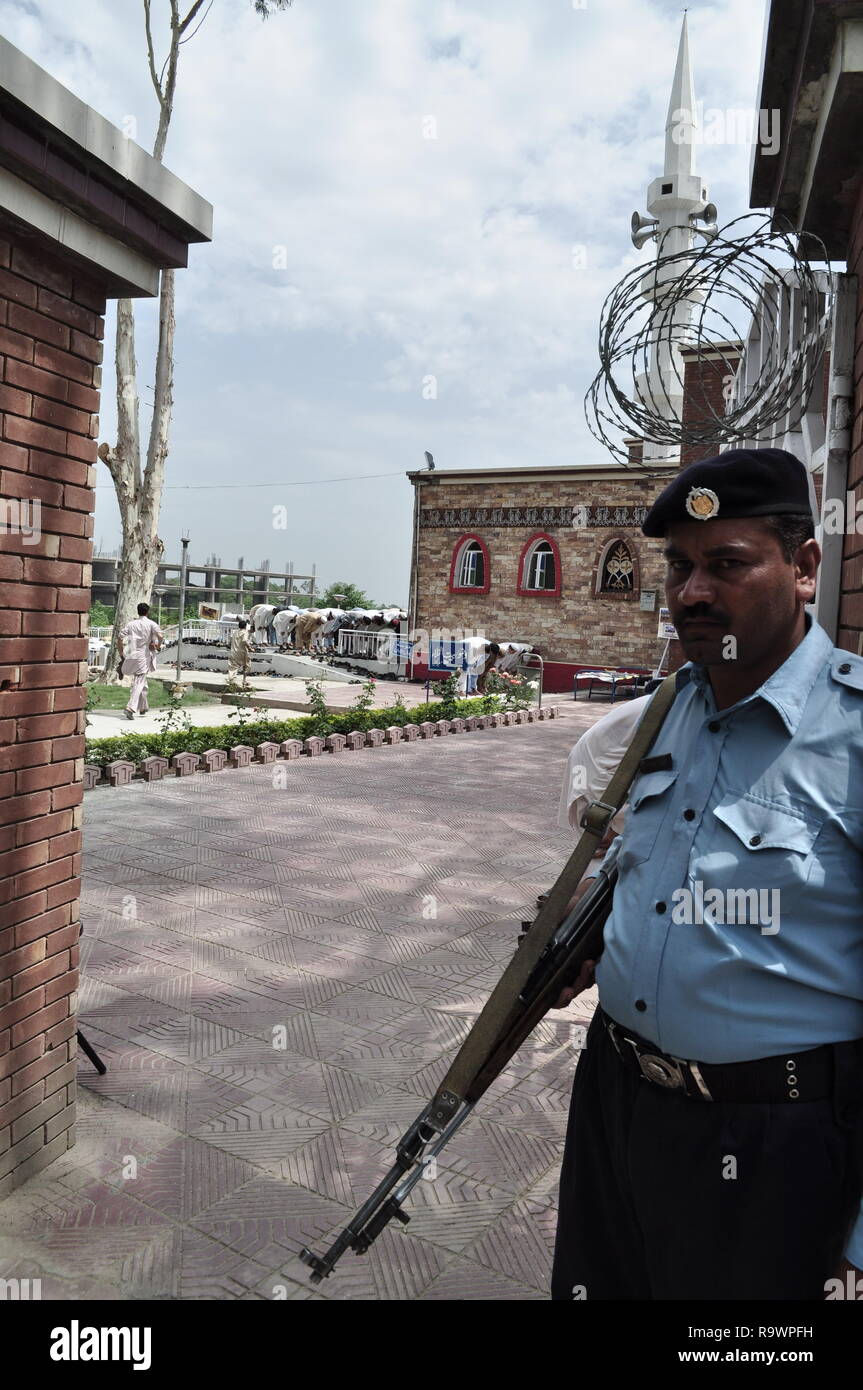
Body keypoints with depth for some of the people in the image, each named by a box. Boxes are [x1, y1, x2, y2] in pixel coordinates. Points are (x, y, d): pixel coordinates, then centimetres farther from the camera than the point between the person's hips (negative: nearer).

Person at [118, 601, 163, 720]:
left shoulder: (131, 624, 9)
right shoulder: (151, 624, -1)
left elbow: (120, 638, 5)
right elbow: (160, 636, -15)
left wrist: (121, 653, 14)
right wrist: (158, 646, 5)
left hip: (131, 656, 4)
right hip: (144, 656, -4)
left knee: (141, 682, 20)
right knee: (139, 683, -5)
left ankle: (143, 707, 28)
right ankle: (131, 707, -21)